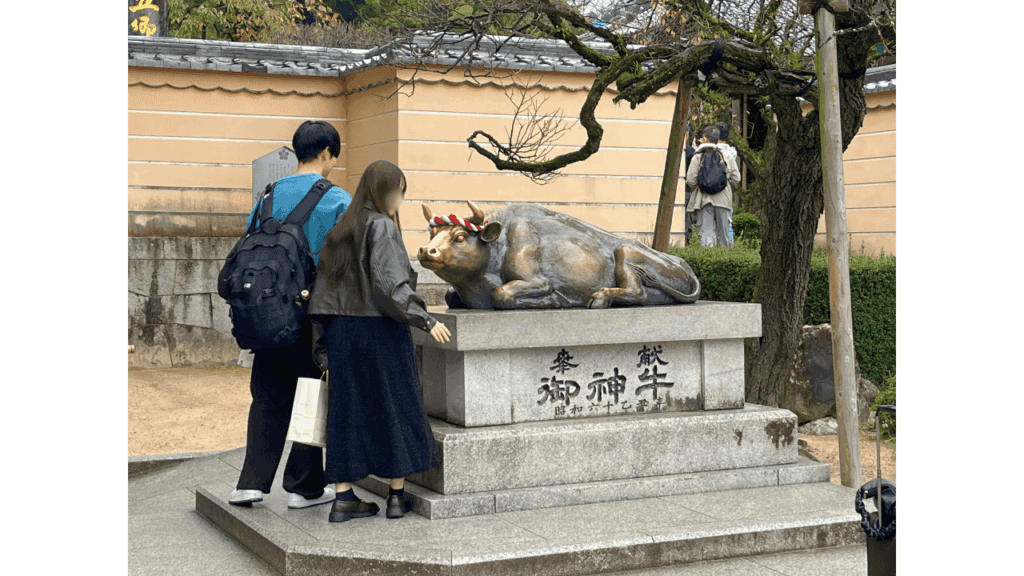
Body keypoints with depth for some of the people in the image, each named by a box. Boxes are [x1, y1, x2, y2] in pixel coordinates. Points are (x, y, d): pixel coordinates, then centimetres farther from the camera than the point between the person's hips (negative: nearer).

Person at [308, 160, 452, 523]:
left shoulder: (341, 230, 12)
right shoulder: (382, 227, -10)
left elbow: (323, 290, 10)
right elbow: (388, 282, -22)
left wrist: (327, 342, 13)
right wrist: (425, 320, -19)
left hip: (341, 330, 7)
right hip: (380, 329, -6)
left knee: (348, 410, 7)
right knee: (395, 407, 5)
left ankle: (343, 499, 6)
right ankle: (397, 495, 11)